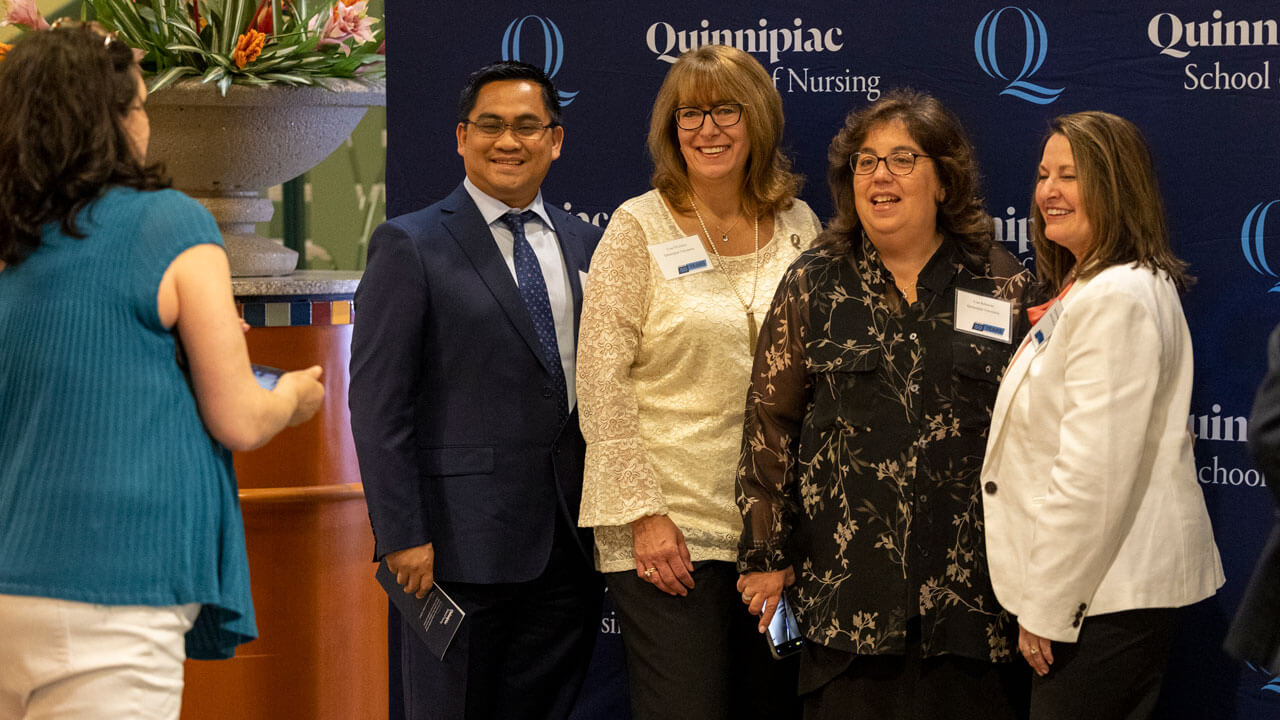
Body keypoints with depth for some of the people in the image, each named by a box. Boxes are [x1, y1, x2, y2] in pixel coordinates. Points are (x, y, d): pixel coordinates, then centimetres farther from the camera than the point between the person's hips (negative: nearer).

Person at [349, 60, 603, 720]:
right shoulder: (411, 246, -3)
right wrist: (402, 536, -14)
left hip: (572, 542, 5)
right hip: (462, 542, -5)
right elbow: (377, 404, -8)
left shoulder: (584, 244, 12)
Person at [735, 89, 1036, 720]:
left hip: (972, 584, 0)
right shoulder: (815, 284, 6)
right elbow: (770, 421, 5)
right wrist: (767, 553, 2)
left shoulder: (1001, 284, 5)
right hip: (847, 585, 0)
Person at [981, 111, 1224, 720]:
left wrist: (1047, 607, -18)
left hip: (1110, 594, -10)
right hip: (1105, 585, 10)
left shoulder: (1119, 299, -17)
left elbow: (1095, 473, -22)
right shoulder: (1084, 290, 17)